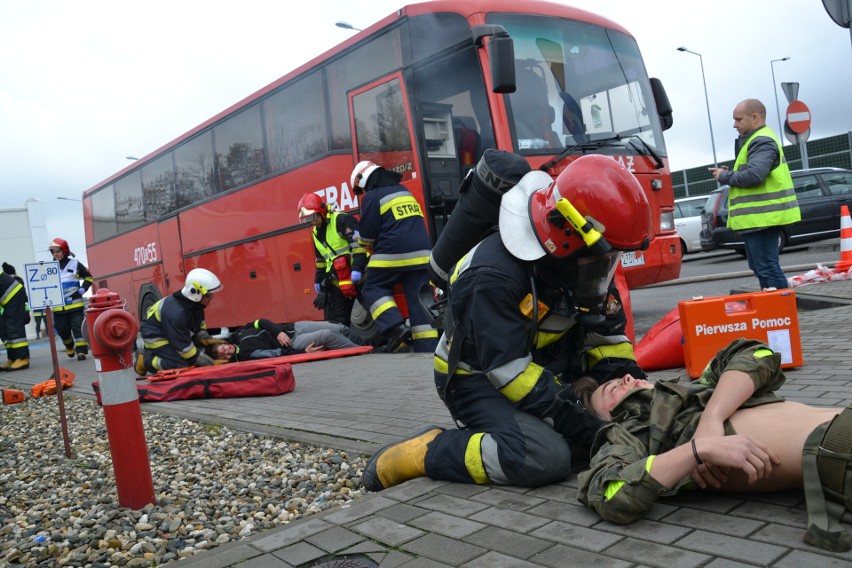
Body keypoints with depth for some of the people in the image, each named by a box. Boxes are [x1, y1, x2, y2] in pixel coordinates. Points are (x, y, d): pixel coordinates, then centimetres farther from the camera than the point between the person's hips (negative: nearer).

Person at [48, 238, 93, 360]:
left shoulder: (75, 264, 0)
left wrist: (83, 288, -1)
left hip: (75, 303, -2)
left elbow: (88, 277, 11)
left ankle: (81, 351, 1)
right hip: (58, 306, 2)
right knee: (62, 330, 8)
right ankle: (69, 346, 35)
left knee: (78, 328, -3)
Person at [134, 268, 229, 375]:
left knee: (204, 349, 5)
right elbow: (185, 348, -31)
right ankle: (146, 360, 1)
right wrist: (211, 363, -28)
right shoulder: (176, 314, -37)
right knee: (183, 365, -23)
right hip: (156, 336, -9)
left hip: (176, 334, 9)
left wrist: (206, 339, -12)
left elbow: (199, 324, 7)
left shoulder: (194, 303, -14)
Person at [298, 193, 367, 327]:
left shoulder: (341, 220, -10)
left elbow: (359, 242, -20)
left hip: (357, 277, -8)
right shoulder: (316, 233, 17)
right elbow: (321, 261, 24)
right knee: (335, 322, 7)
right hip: (338, 284, 8)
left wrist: (357, 269, -26)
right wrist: (320, 284, 23)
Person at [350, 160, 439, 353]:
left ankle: (395, 327, -9)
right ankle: (428, 347, 2)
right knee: (419, 298, 5)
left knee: (373, 289, 11)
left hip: (392, 254, -6)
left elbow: (367, 234, -2)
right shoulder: (405, 192, 21)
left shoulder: (372, 197, -1)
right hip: (421, 253, 6)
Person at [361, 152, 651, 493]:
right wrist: (584, 427, -27)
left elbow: (608, 337, 4)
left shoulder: (579, 262, -5)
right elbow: (510, 372, -28)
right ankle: (422, 452, -14)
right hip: (479, 381, -8)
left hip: (544, 372, 8)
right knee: (545, 458, -30)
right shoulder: (495, 274, -29)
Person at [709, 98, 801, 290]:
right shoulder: (755, 140, 22)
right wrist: (729, 173, 6)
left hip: (761, 217, -11)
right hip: (757, 218, 11)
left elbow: (753, 175, -26)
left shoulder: (762, 142, -13)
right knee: (760, 267, 17)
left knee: (767, 268, -10)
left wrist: (725, 176, -11)